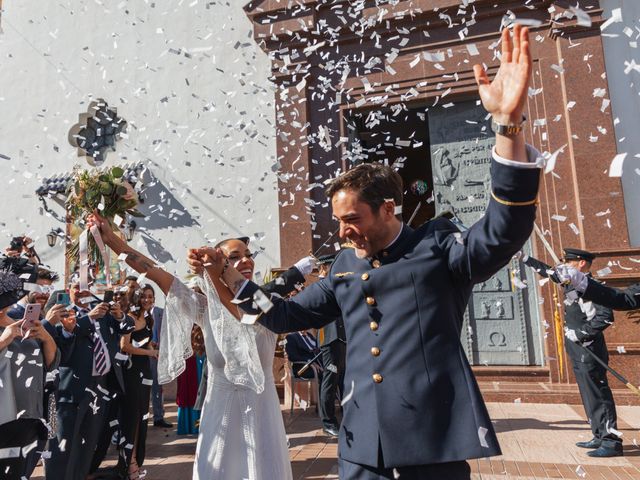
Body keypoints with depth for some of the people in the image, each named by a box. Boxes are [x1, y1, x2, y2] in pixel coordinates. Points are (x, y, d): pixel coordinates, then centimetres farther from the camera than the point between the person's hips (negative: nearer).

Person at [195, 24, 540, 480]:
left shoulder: (437, 245, -2)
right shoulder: (344, 266, 12)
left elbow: (504, 232, -19)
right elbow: (287, 315, 18)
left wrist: (507, 123, -29)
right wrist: (227, 273, 11)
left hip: (433, 440, -4)